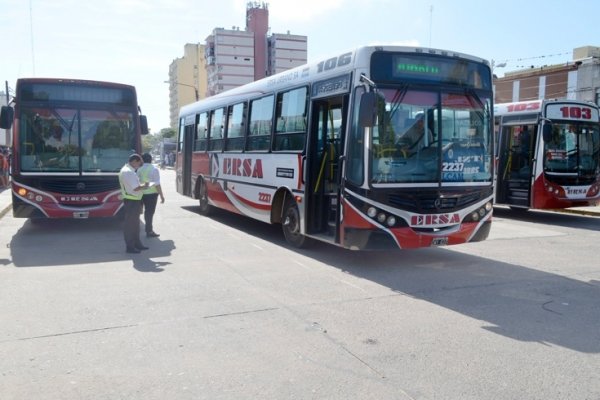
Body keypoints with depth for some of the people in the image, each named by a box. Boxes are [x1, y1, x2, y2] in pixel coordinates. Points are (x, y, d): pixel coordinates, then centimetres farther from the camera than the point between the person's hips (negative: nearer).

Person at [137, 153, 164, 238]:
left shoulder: (139, 169, 3)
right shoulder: (154, 169, -12)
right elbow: (157, 184, -14)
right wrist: (161, 196, -10)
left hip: (143, 193, 5)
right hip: (152, 193, -5)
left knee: (147, 210, 20)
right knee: (150, 211, 2)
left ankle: (148, 228, 32)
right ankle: (149, 231, 7)